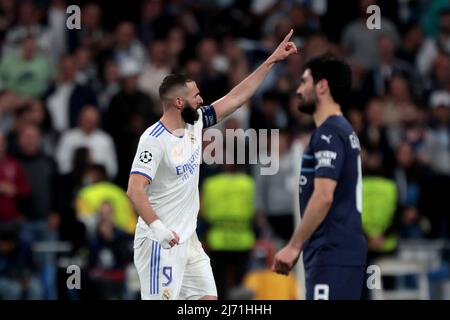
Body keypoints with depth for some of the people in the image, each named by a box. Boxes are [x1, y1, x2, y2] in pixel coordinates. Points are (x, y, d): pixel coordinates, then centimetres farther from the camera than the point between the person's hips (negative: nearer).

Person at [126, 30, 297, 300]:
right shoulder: (154, 140, -18)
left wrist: (272, 60, 11)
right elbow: (135, 189, -24)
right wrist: (157, 226, -36)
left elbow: (236, 98, 11)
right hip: (161, 242, -9)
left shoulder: (195, 123, 5)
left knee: (208, 298, 6)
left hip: (189, 238, 9)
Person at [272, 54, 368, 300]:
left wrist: (294, 246, -17)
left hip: (332, 252, -10)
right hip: (341, 249, 10)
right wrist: (300, 246, 24)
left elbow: (323, 197, -22)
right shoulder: (343, 131, 19)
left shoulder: (328, 134, -13)